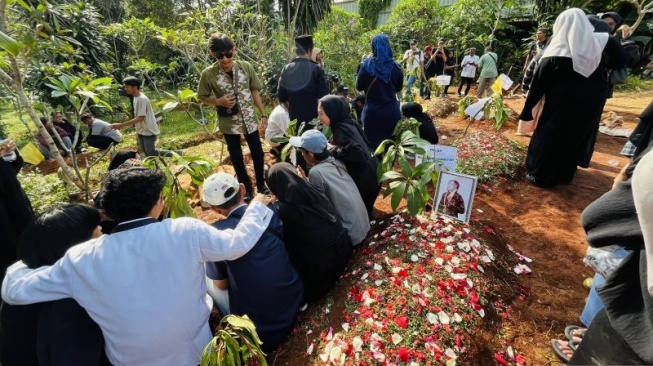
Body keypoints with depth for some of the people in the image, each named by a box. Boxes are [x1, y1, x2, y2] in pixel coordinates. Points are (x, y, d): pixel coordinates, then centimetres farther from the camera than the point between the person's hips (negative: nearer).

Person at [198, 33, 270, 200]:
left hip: (250, 119, 2)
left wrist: (263, 114, 4)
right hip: (229, 123, -1)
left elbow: (254, 91, 3)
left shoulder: (246, 67, -8)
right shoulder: (208, 74, -13)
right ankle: (247, 188, 31)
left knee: (258, 153, 12)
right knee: (236, 157, 11)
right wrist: (219, 101, -20)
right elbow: (203, 97, 0)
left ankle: (261, 184, 35)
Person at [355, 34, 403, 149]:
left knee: (372, 145, 10)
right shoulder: (395, 67, -3)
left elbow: (359, 87, 2)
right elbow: (399, 88, 11)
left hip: (372, 112, -1)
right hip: (391, 112, 1)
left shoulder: (367, 65, -8)